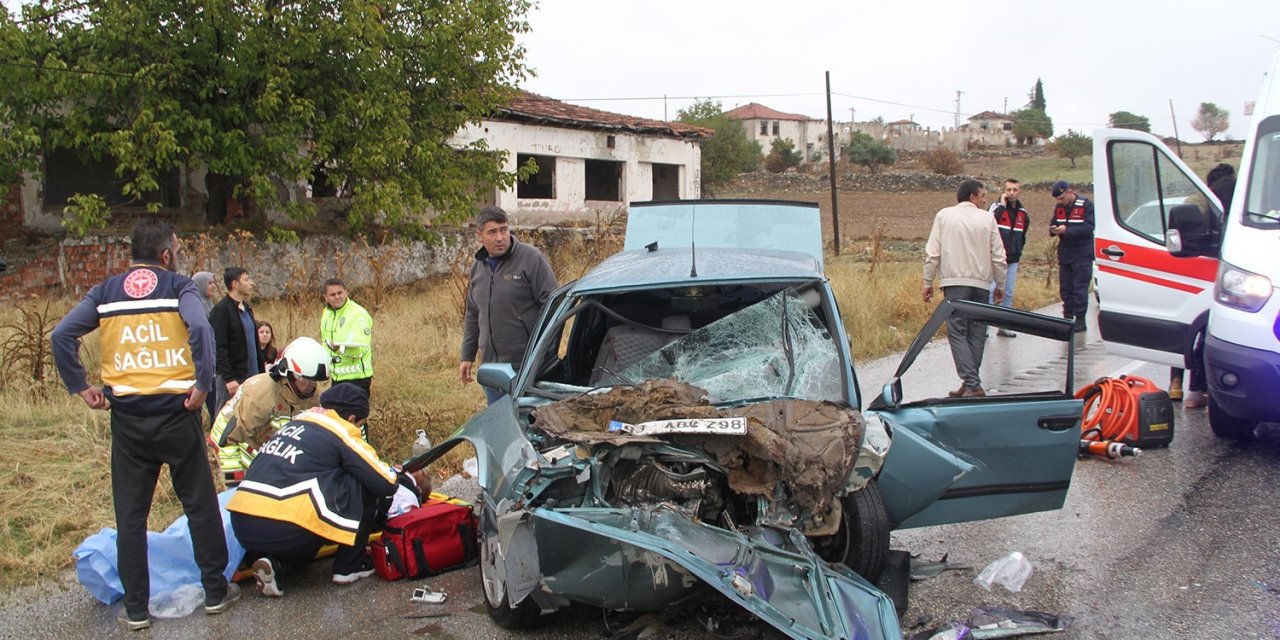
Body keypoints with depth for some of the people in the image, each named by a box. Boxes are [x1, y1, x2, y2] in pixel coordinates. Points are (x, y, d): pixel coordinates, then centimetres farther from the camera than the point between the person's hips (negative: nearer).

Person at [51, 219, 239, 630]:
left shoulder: (105, 293, 8)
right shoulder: (179, 287, -2)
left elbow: (61, 336, -2)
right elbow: (199, 329, -21)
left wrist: (80, 388, 3)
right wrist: (203, 384, -15)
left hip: (127, 418, 3)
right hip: (176, 414, -2)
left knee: (130, 515, 10)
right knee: (200, 505, 11)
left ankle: (135, 609, 14)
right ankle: (216, 592, 18)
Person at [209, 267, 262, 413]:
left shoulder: (247, 308, 15)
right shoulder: (221, 310, -11)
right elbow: (219, 348, -16)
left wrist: (262, 372, 15)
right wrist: (228, 378, -21)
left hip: (251, 376, 8)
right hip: (232, 378, -8)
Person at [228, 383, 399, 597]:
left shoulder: (297, 422, 22)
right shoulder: (342, 433, 1)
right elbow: (385, 483, 0)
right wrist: (395, 474, 24)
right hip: (284, 531, -8)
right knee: (366, 487, 5)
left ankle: (276, 565, 10)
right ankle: (350, 566, 13)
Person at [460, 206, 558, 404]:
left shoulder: (531, 258, -9)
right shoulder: (478, 267, 13)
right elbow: (472, 315, 22)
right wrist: (467, 357, 19)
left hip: (528, 366, -7)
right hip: (492, 365, 7)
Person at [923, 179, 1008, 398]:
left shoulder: (944, 216, 4)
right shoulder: (987, 218, 6)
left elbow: (932, 253, 0)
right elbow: (998, 256, 5)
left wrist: (928, 282, 6)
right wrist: (1000, 285, 16)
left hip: (954, 282, -2)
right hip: (981, 282, 2)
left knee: (957, 332, -5)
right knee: (977, 333, 10)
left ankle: (972, 384, -16)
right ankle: (972, 383, 12)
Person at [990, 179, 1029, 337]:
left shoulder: (1023, 213, 12)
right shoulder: (997, 207, -4)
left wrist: (1018, 250, 15)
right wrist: (1002, 205, -19)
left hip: (1013, 260, 6)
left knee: (1009, 294, 9)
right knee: (991, 291, -10)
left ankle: (1004, 326, 16)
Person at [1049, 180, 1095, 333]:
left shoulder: (1085, 205, -12)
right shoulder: (1059, 207, 7)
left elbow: (1089, 227, -19)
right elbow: (1053, 223, 15)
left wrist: (1067, 230, -27)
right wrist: (1053, 229, -9)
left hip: (1082, 255, -6)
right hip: (1064, 253, 6)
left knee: (1080, 288, -6)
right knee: (1065, 288, 9)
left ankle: (1080, 320, -2)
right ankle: (1068, 318, 16)